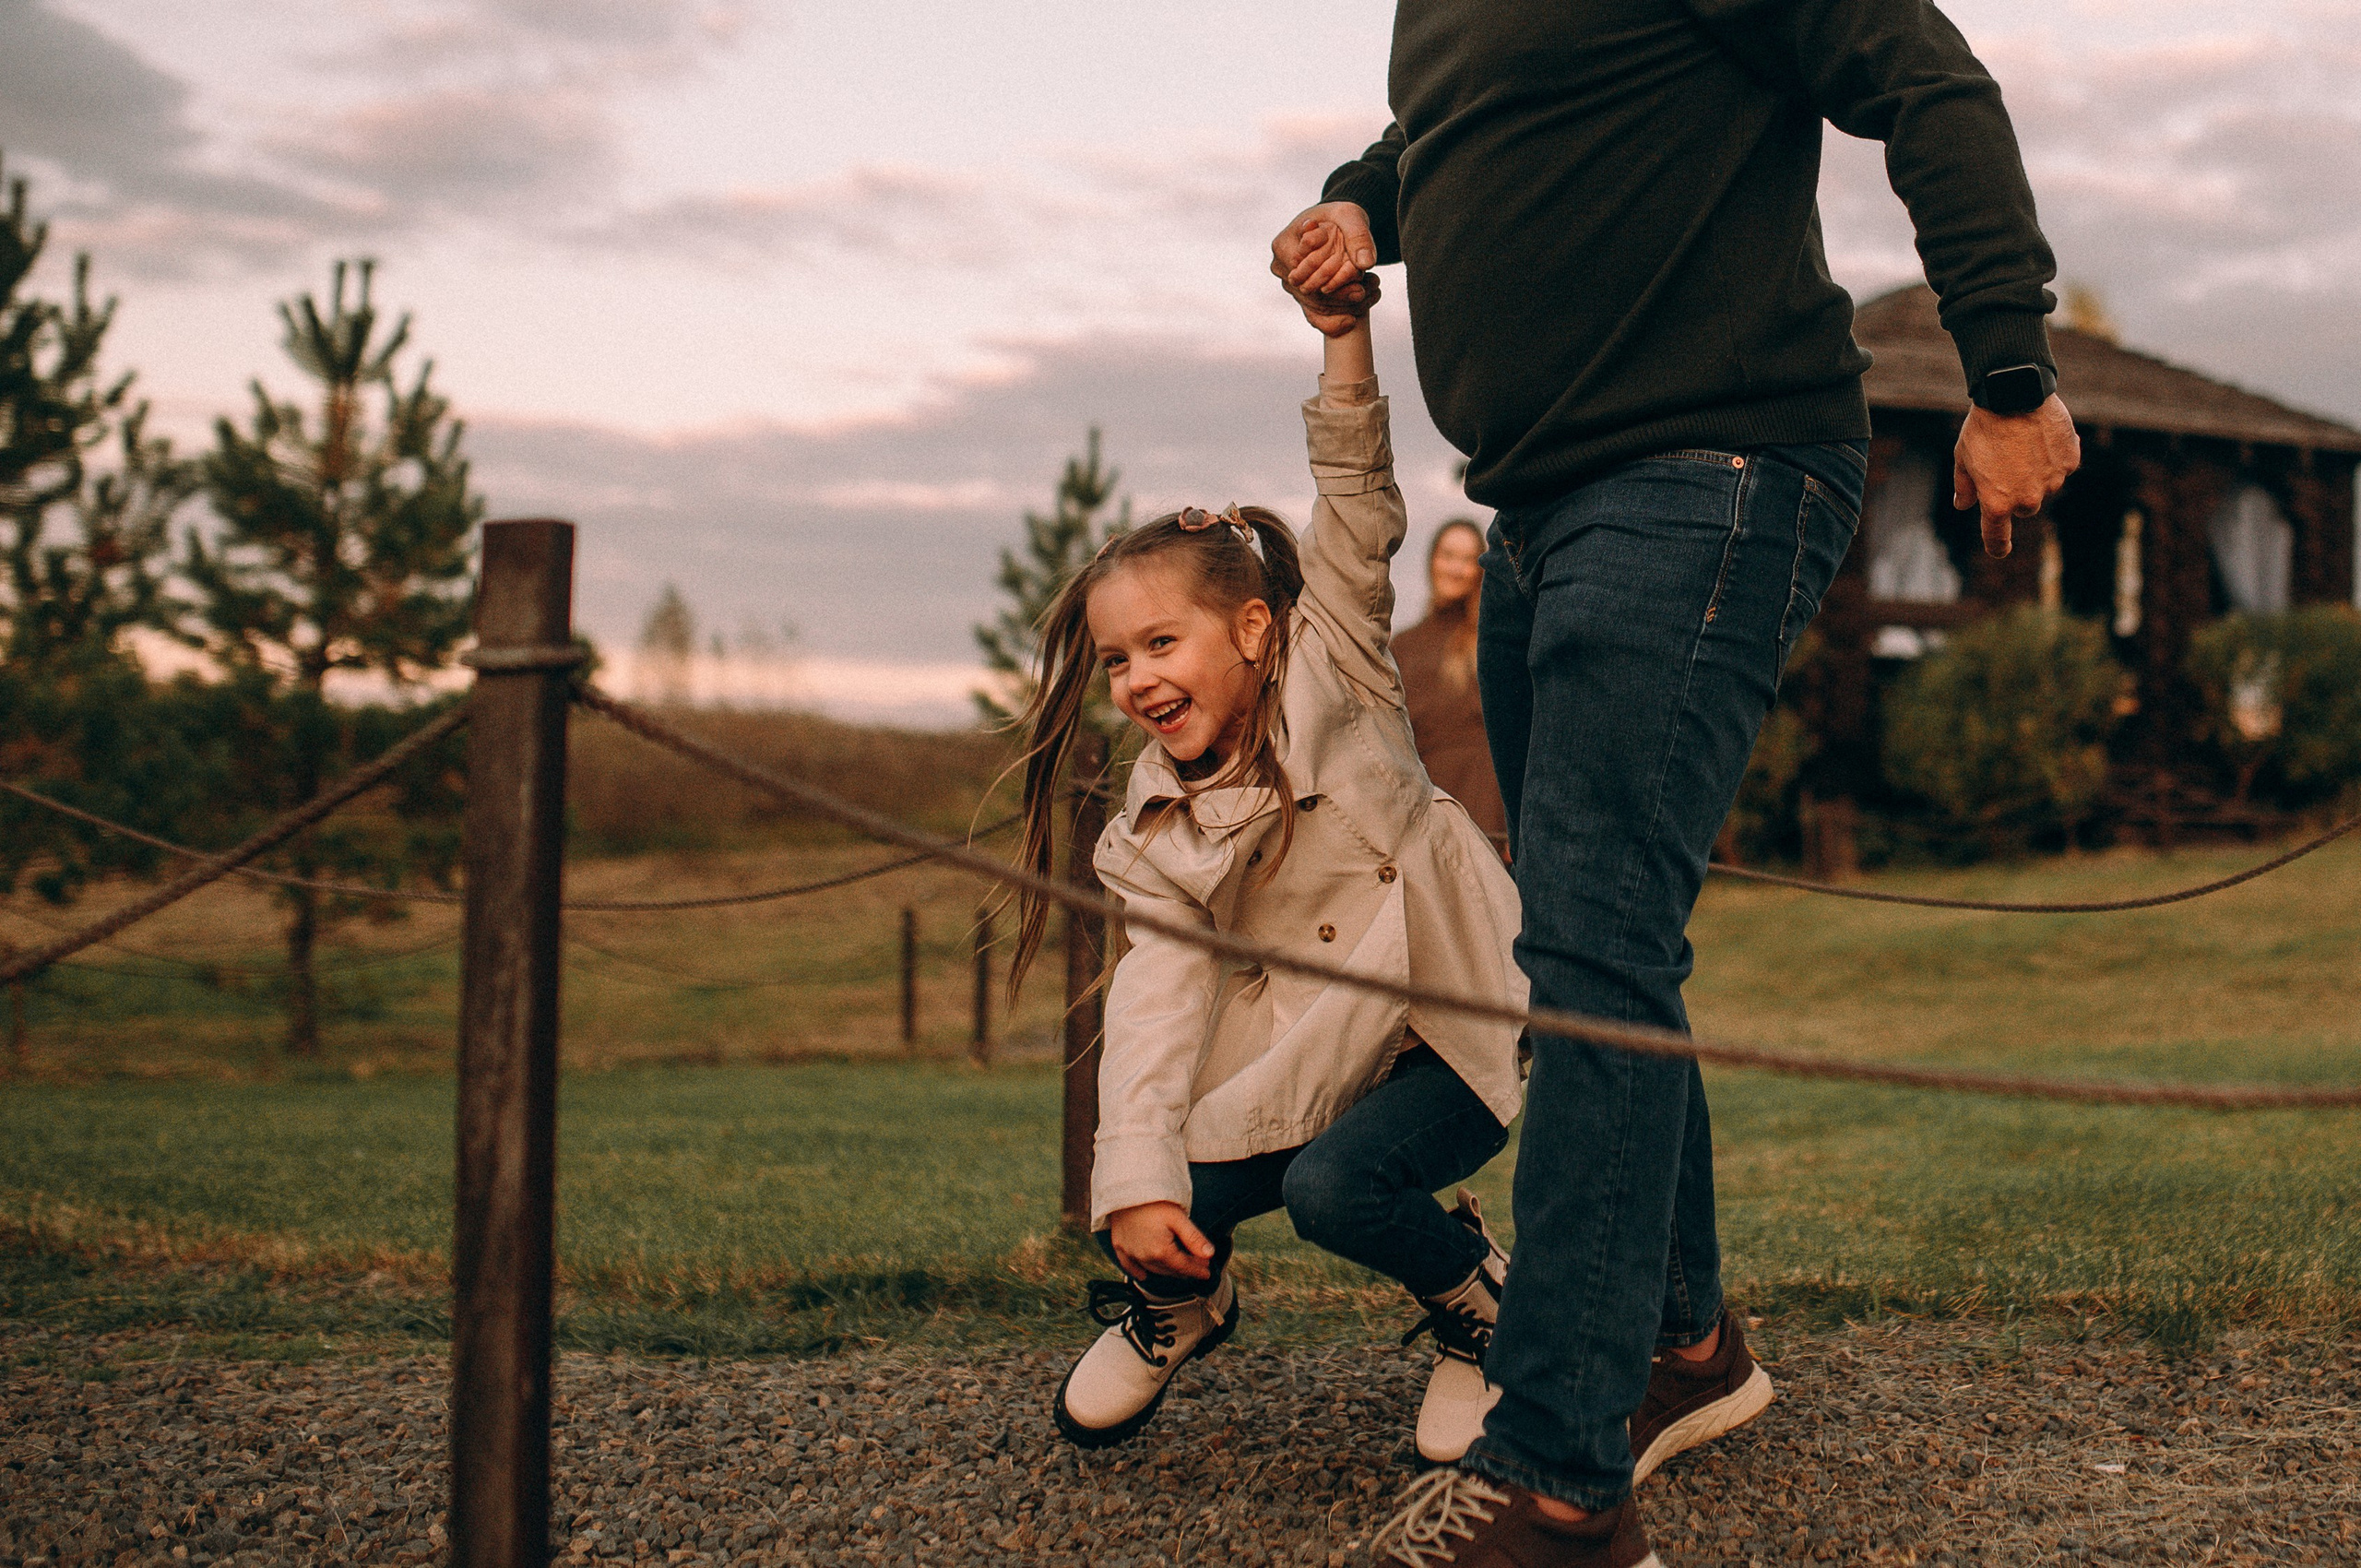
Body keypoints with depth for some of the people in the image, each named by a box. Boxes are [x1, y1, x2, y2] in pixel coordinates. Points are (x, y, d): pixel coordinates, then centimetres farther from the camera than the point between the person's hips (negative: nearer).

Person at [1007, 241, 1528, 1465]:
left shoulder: (1335, 675, -7)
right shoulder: (1156, 836, -1)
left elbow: (1359, 508, -17)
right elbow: (1158, 1003, -12)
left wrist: (1345, 340, -31)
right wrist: (1138, 1179, -24)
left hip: (1457, 1029, -4)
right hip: (1308, 1048, 4)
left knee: (1336, 1187, -28)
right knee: (1143, 1220, -13)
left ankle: (1478, 1296, 4)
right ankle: (1179, 1297, 26)